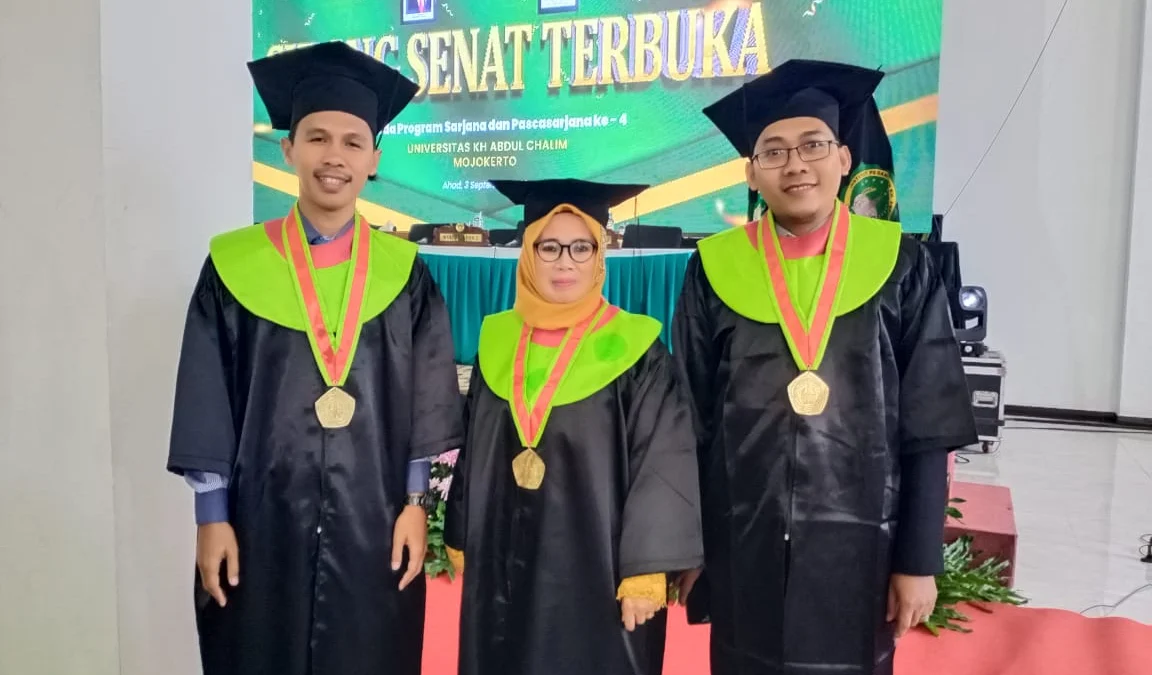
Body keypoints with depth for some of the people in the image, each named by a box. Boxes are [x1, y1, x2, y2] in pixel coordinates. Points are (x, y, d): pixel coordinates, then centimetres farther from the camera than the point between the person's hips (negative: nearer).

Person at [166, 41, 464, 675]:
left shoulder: (402, 270, 2)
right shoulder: (235, 264, -1)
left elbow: (427, 398, 2)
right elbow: (207, 401, 0)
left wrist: (417, 501, -3)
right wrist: (211, 516, -3)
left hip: (375, 524, 1)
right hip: (263, 521, 0)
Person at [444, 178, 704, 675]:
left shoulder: (634, 347, -8)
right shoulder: (498, 341, 5)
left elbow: (663, 464, -11)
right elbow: (471, 451, 12)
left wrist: (646, 571, -15)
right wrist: (461, 539, 12)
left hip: (598, 567, -4)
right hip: (503, 567, 4)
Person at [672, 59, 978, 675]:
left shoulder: (899, 265, -3)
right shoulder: (715, 270, -2)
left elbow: (928, 429, -2)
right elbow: (690, 424, 1)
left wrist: (919, 558, -4)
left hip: (860, 545, 0)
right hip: (742, 547, 1)